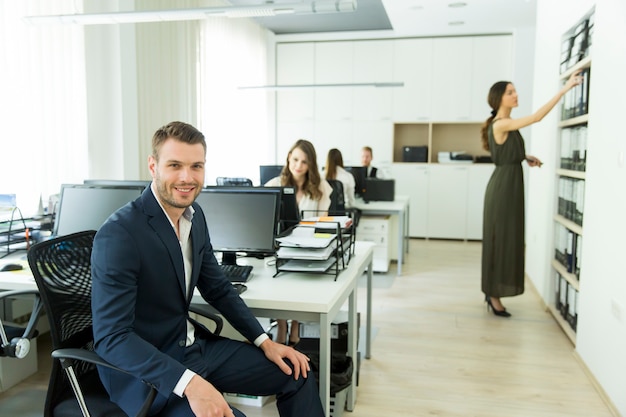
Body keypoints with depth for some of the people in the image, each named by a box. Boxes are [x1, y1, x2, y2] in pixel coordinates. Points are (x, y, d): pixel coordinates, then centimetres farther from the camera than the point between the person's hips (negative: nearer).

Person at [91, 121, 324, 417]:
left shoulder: (194, 215, 0)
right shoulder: (118, 234, -23)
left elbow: (218, 289, 11)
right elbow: (111, 337, -26)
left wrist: (263, 341, 4)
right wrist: (189, 383, -36)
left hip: (192, 346, 7)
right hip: (142, 369, -7)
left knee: (296, 373, 9)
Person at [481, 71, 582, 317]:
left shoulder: (504, 125, 13)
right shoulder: (500, 124, -16)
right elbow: (537, 117, -25)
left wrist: (526, 157, 11)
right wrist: (565, 88, -24)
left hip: (508, 184, 10)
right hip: (504, 186, -10)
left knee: (505, 240, 13)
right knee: (501, 240, -4)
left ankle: (493, 293, 22)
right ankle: (494, 296, 5)